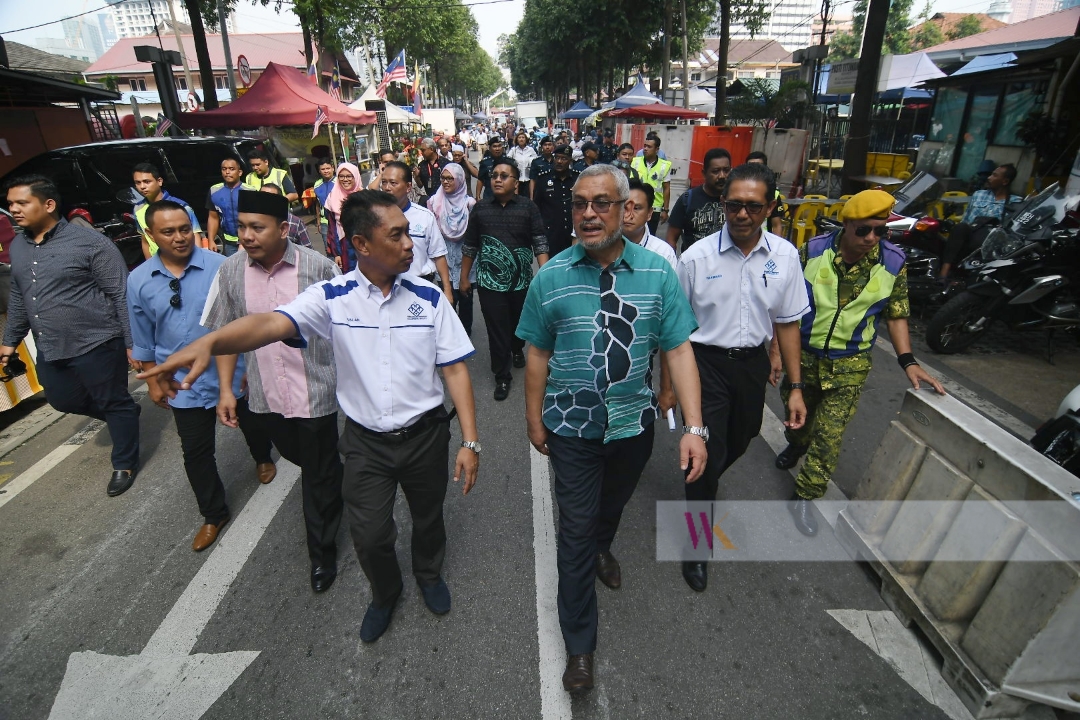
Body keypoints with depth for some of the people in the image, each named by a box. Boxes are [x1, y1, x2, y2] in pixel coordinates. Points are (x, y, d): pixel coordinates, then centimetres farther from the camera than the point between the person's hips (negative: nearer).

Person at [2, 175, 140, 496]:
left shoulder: (89, 242, -14)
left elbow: (121, 295, -15)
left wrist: (133, 343, -17)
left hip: (96, 345, -8)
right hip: (49, 350, 8)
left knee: (114, 404, 6)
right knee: (64, 400, 21)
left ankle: (125, 464, 25)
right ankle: (124, 414, 45)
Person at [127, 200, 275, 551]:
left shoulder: (220, 266, -16)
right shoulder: (138, 280, -5)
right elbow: (143, 340, 5)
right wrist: (153, 381, 9)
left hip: (233, 373, -2)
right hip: (185, 385, 2)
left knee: (252, 426, 22)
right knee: (196, 453, 9)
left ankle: (263, 458, 55)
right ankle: (213, 514, 28)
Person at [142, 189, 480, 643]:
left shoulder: (428, 297, -9)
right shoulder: (332, 297, -11)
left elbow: (455, 368, -8)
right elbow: (272, 323, -27)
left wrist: (470, 441, -11)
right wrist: (209, 341, -48)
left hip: (425, 434, 1)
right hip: (364, 440, 0)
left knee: (428, 518, 21)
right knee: (369, 535, 11)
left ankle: (429, 574, 55)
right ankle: (385, 594, 46)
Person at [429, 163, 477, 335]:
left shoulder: (469, 203, -5)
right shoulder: (435, 202, 0)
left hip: (465, 258, -1)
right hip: (444, 258, 1)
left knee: (465, 297, 11)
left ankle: (465, 331, 29)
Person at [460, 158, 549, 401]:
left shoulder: (528, 207, -3)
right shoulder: (480, 208, 2)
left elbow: (540, 242, -6)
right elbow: (469, 246, 8)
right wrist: (464, 277, 10)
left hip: (522, 280, 0)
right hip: (490, 281, 0)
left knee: (519, 322, 19)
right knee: (497, 330, 2)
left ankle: (517, 349, 50)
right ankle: (502, 376, 15)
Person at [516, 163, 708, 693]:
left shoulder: (658, 272, -9)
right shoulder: (551, 277, -10)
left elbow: (679, 350, -9)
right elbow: (538, 355, -3)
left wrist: (694, 427, -15)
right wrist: (535, 420, 3)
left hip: (634, 424, 2)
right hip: (572, 427, -1)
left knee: (613, 505, 27)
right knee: (576, 528, 7)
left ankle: (602, 549, 63)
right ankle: (579, 645, 27)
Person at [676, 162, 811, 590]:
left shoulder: (785, 257, -3)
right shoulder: (696, 257, -12)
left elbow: (787, 322, 4)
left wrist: (795, 386, 4)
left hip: (753, 363, 4)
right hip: (706, 362, -4)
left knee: (738, 443, 20)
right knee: (709, 452, 1)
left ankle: (703, 487, 55)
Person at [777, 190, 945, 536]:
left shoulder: (893, 263, -10)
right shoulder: (813, 251, -11)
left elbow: (896, 314, 2)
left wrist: (907, 361, -7)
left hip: (850, 364, -1)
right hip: (803, 354, 1)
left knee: (829, 435, -3)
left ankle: (805, 497, 13)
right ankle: (795, 446, 55)